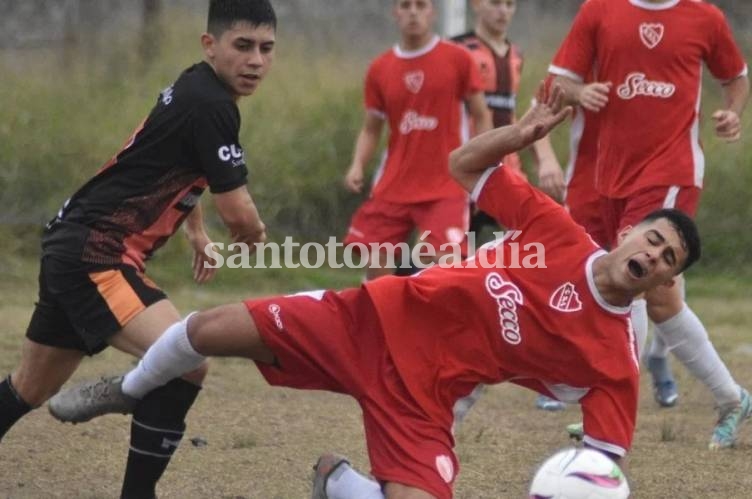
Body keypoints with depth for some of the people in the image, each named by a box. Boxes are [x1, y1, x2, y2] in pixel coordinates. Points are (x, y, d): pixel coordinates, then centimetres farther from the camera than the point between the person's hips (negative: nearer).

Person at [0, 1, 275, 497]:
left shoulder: (195, 88, 12)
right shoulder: (210, 106, -19)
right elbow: (239, 215, -17)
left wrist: (198, 232, 42)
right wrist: (255, 233, 5)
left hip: (73, 249, 11)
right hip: (94, 256, -11)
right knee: (188, 361, -25)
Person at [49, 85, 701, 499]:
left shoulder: (616, 361, -12)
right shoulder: (562, 233, -8)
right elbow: (463, 167, 2)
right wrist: (521, 134, -17)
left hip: (421, 392, -2)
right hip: (379, 318, 2)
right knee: (212, 329, -1)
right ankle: (127, 393, 34)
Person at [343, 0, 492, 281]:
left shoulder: (458, 60, -2)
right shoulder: (379, 69, 6)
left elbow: (480, 116, 3)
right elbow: (371, 129, 12)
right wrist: (357, 167, -6)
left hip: (445, 189, -3)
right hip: (391, 189, 3)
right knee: (376, 264, 2)